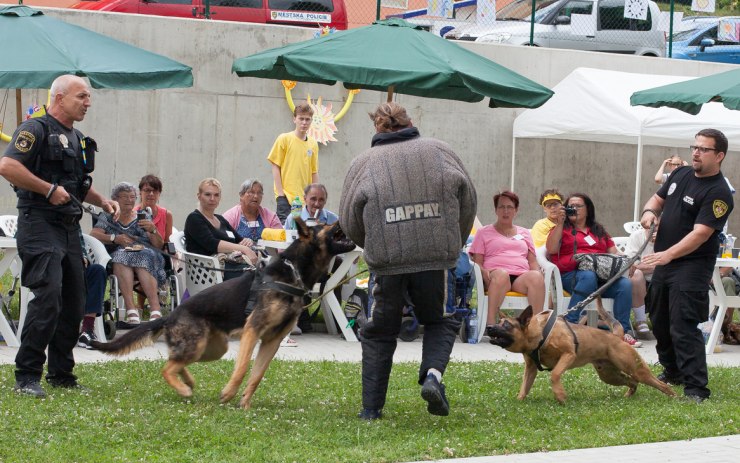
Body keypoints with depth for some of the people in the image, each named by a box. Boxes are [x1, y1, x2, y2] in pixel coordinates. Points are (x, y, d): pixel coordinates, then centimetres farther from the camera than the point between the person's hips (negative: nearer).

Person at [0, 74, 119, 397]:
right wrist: (49, 189, -19)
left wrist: (101, 200, 15)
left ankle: (61, 374, 21)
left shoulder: (77, 139, 21)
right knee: (48, 295, -19)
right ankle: (26, 377, -17)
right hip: (39, 224, -9)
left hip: (69, 227, 9)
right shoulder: (35, 130, -8)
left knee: (74, 301, 10)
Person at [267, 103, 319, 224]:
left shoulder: (313, 144, 11)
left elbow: (314, 172, 15)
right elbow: (275, 167, -2)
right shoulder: (284, 139, -1)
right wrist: (280, 194, -9)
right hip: (287, 197, -4)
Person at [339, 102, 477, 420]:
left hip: (387, 260, 0)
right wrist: (455, 244, 19)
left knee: (379, 333, 13)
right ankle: (433, 373, -8)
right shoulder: (438, 151, 13)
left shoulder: (365, 161, 10)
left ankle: (371, 407, 10)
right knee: (440, 321, 19)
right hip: (436, 257, 0)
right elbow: (466, 196, 8)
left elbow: (349, 219, 6)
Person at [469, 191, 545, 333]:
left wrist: (537, 271, -1)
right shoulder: (484, 233, 23)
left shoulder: (524, 233, 31)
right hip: (495, 274, -2)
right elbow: (476, 262, 12)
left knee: (536, 276, -35)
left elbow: (532, 261, 24)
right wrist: (484, 272, -12)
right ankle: (490, 324, -48)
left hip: (521, 276, 2)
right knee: (501, 274, -42)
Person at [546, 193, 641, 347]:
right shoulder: (563, 228, 18)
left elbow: (613, 252, 24)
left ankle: (623, 331, -27)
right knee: (588, 276, -40)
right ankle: (570, 324, -42)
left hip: (602, 276, 4)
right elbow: (551, 250, 1)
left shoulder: (599, 230, 30)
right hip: (571, 275, -4)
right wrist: (560, 223, -1)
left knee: (625, 284, -25)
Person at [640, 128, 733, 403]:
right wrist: (649, 211, -3)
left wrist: (668, 255, -33)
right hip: (664, 261, 9)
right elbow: (658, 198, 22)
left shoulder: (718, 193, -17)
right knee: (659, 321, 20)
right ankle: (672, 372, 39)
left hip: (692, 266, -9)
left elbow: (700, 233, -24)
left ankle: (696, 388, -16)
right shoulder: (681, 174, 9)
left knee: (683, 327, -16)